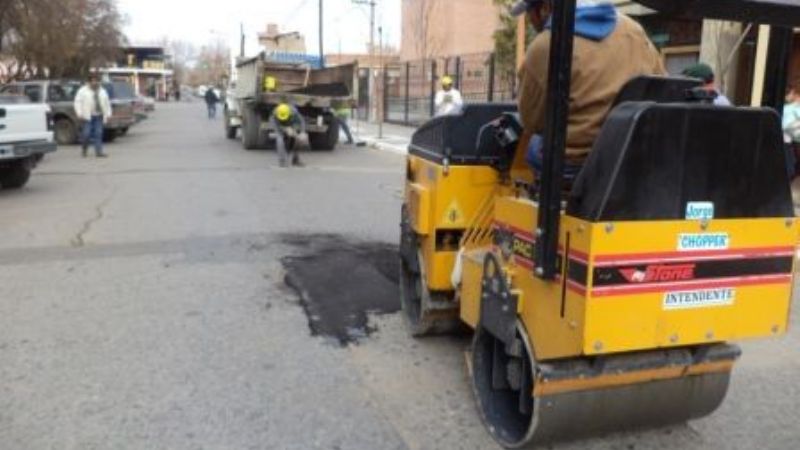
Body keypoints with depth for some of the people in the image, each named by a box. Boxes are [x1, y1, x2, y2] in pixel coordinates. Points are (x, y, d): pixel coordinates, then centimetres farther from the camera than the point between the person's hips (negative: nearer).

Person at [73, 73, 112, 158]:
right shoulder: (83, 91, 1)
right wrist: (79, 114, -11)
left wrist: (108, 114, 11)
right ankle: (83, 150, 14)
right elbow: (78, 102, -3)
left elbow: (107, 103, 19)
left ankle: (98, 152, 1)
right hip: (87, 117, -4)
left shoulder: (102, 91, 15)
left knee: (98, 134, 0)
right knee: (86, 134, -5)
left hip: (99, 116, 4)